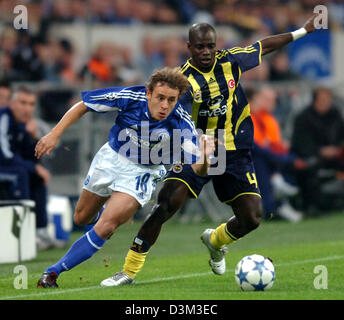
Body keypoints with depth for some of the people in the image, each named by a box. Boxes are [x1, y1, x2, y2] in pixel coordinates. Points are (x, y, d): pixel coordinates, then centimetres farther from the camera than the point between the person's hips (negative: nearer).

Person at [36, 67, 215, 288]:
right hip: (111, 159, 2)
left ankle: (53, 272, -6)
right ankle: (107, 212, 57)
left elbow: (199, 170, -34)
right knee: (82, 219, 21)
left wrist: (203, 158, -56)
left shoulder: (182, 123, -30)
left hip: (143, 173, -2)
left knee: (104, 229, -19)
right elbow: (82, 106, -12)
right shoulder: (129, 97, -27)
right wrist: (55, 134, -18)